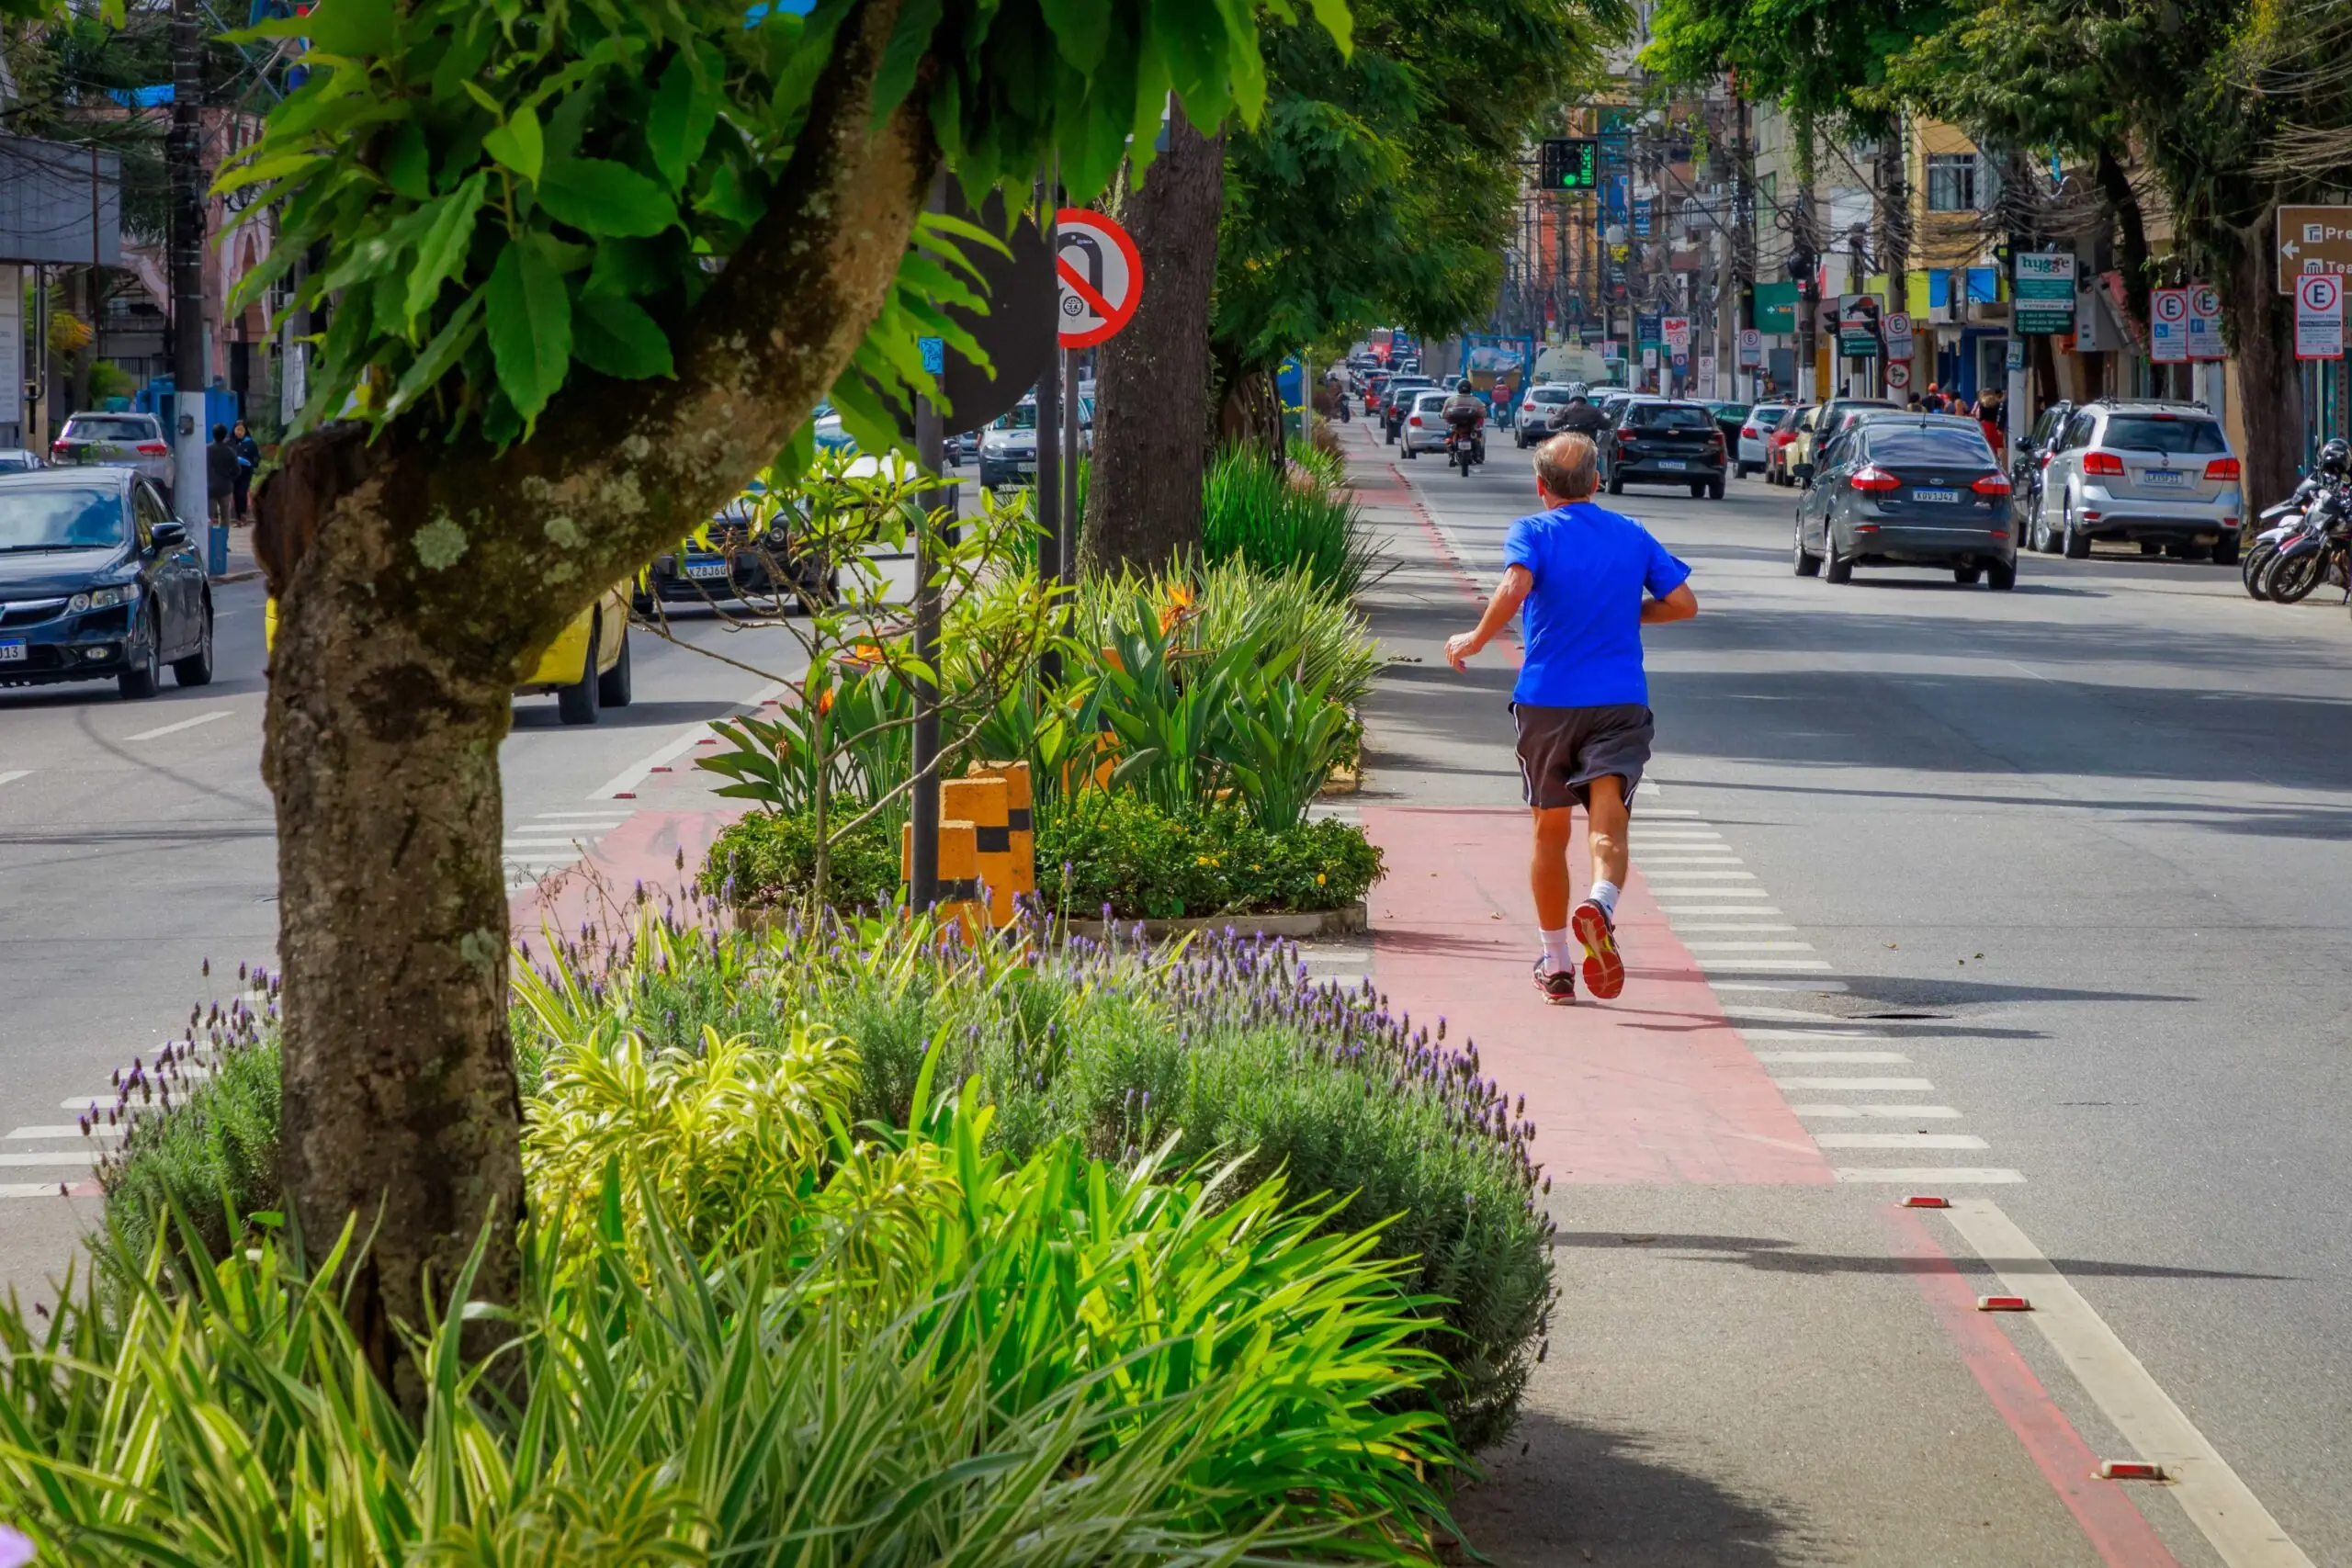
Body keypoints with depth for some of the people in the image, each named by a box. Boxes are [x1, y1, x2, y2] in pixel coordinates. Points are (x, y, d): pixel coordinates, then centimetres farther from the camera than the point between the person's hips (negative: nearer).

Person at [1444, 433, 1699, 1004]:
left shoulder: (1533, 533, -2)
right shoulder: (1633, 536, 9)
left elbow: (1515, 587, -21)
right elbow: (1683, 603, 8)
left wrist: (1477, 639, -9)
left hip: (1547, 701, -1)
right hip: (1621, 701, 1)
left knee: (1550, 832, 13)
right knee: (1609, 825, -9)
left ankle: (1556, 966, 20)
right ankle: (1600, 904, -42)